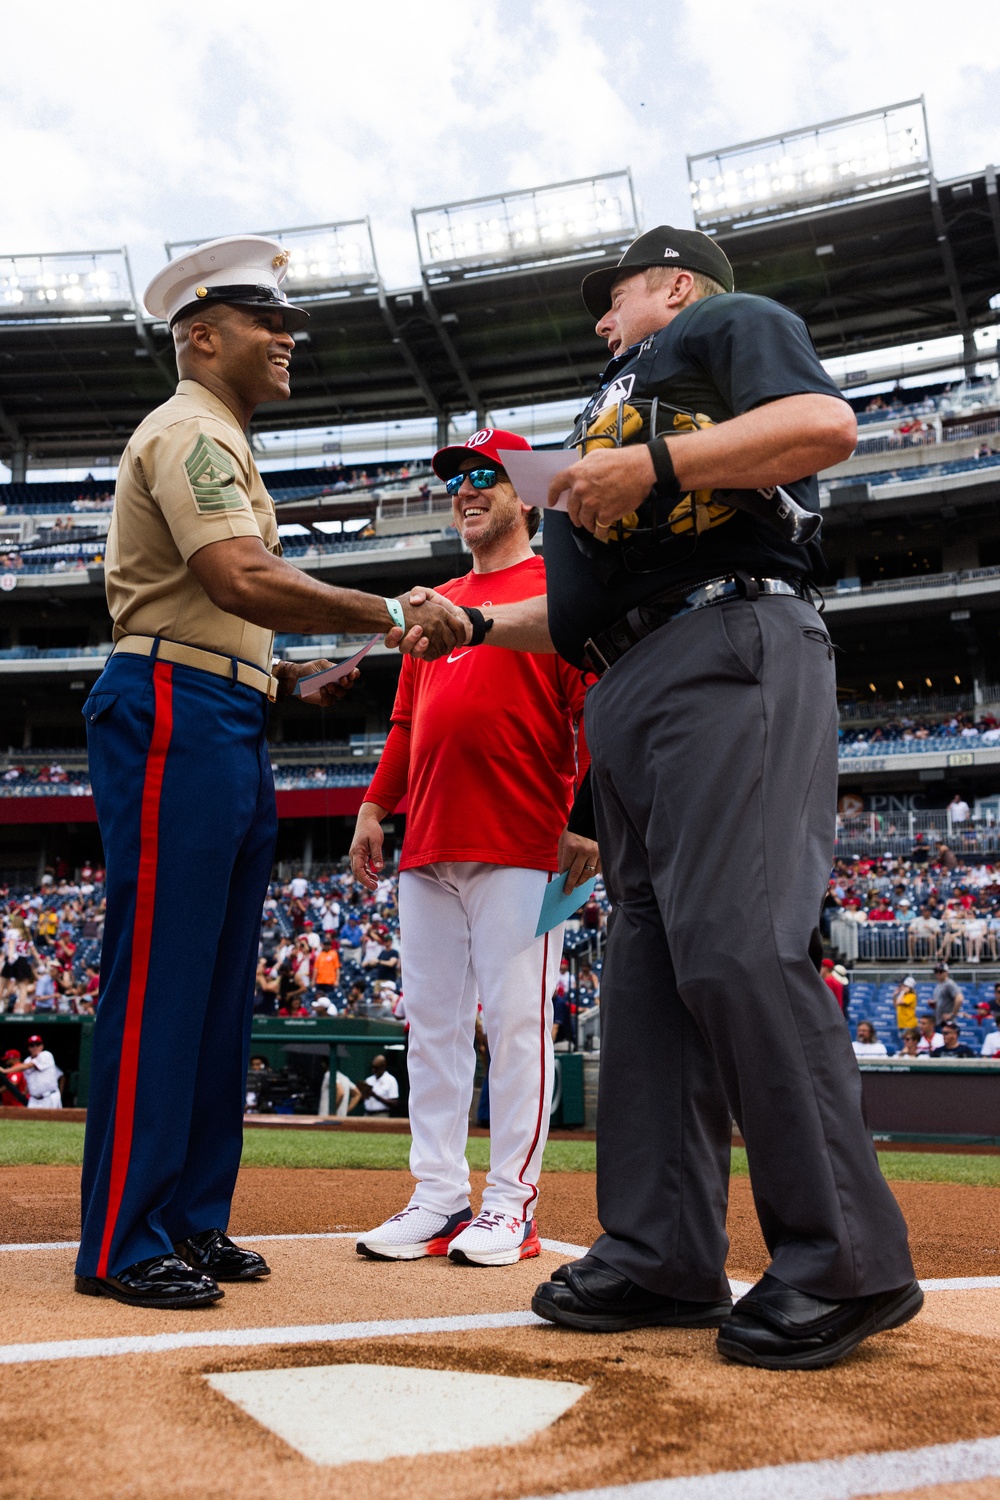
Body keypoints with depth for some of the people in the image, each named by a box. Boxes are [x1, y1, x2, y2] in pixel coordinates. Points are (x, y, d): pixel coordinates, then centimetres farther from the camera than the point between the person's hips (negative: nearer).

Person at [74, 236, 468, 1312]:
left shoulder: (220, 446, 28)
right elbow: (243, 582, -21)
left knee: (220, 983, 9)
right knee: (158, 977, -10)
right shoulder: (189, 430, -4)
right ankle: (121, 1244, -4)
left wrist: (288, 677, 14)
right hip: (173, 711, -10)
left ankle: (192, 1222, 16)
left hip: (230, 728, 10)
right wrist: (390, 613, -19)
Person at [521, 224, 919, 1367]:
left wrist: (654, 466, -13)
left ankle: (846, 1261, -13)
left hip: (730, 652, -9)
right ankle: (662, 1253, 4)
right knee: (647, 960, 1)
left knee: (737, 942, -19)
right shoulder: (617, 403, 37)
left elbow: (825, 424, -10)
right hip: (626, 692, 9)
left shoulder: (731, 323, 14)